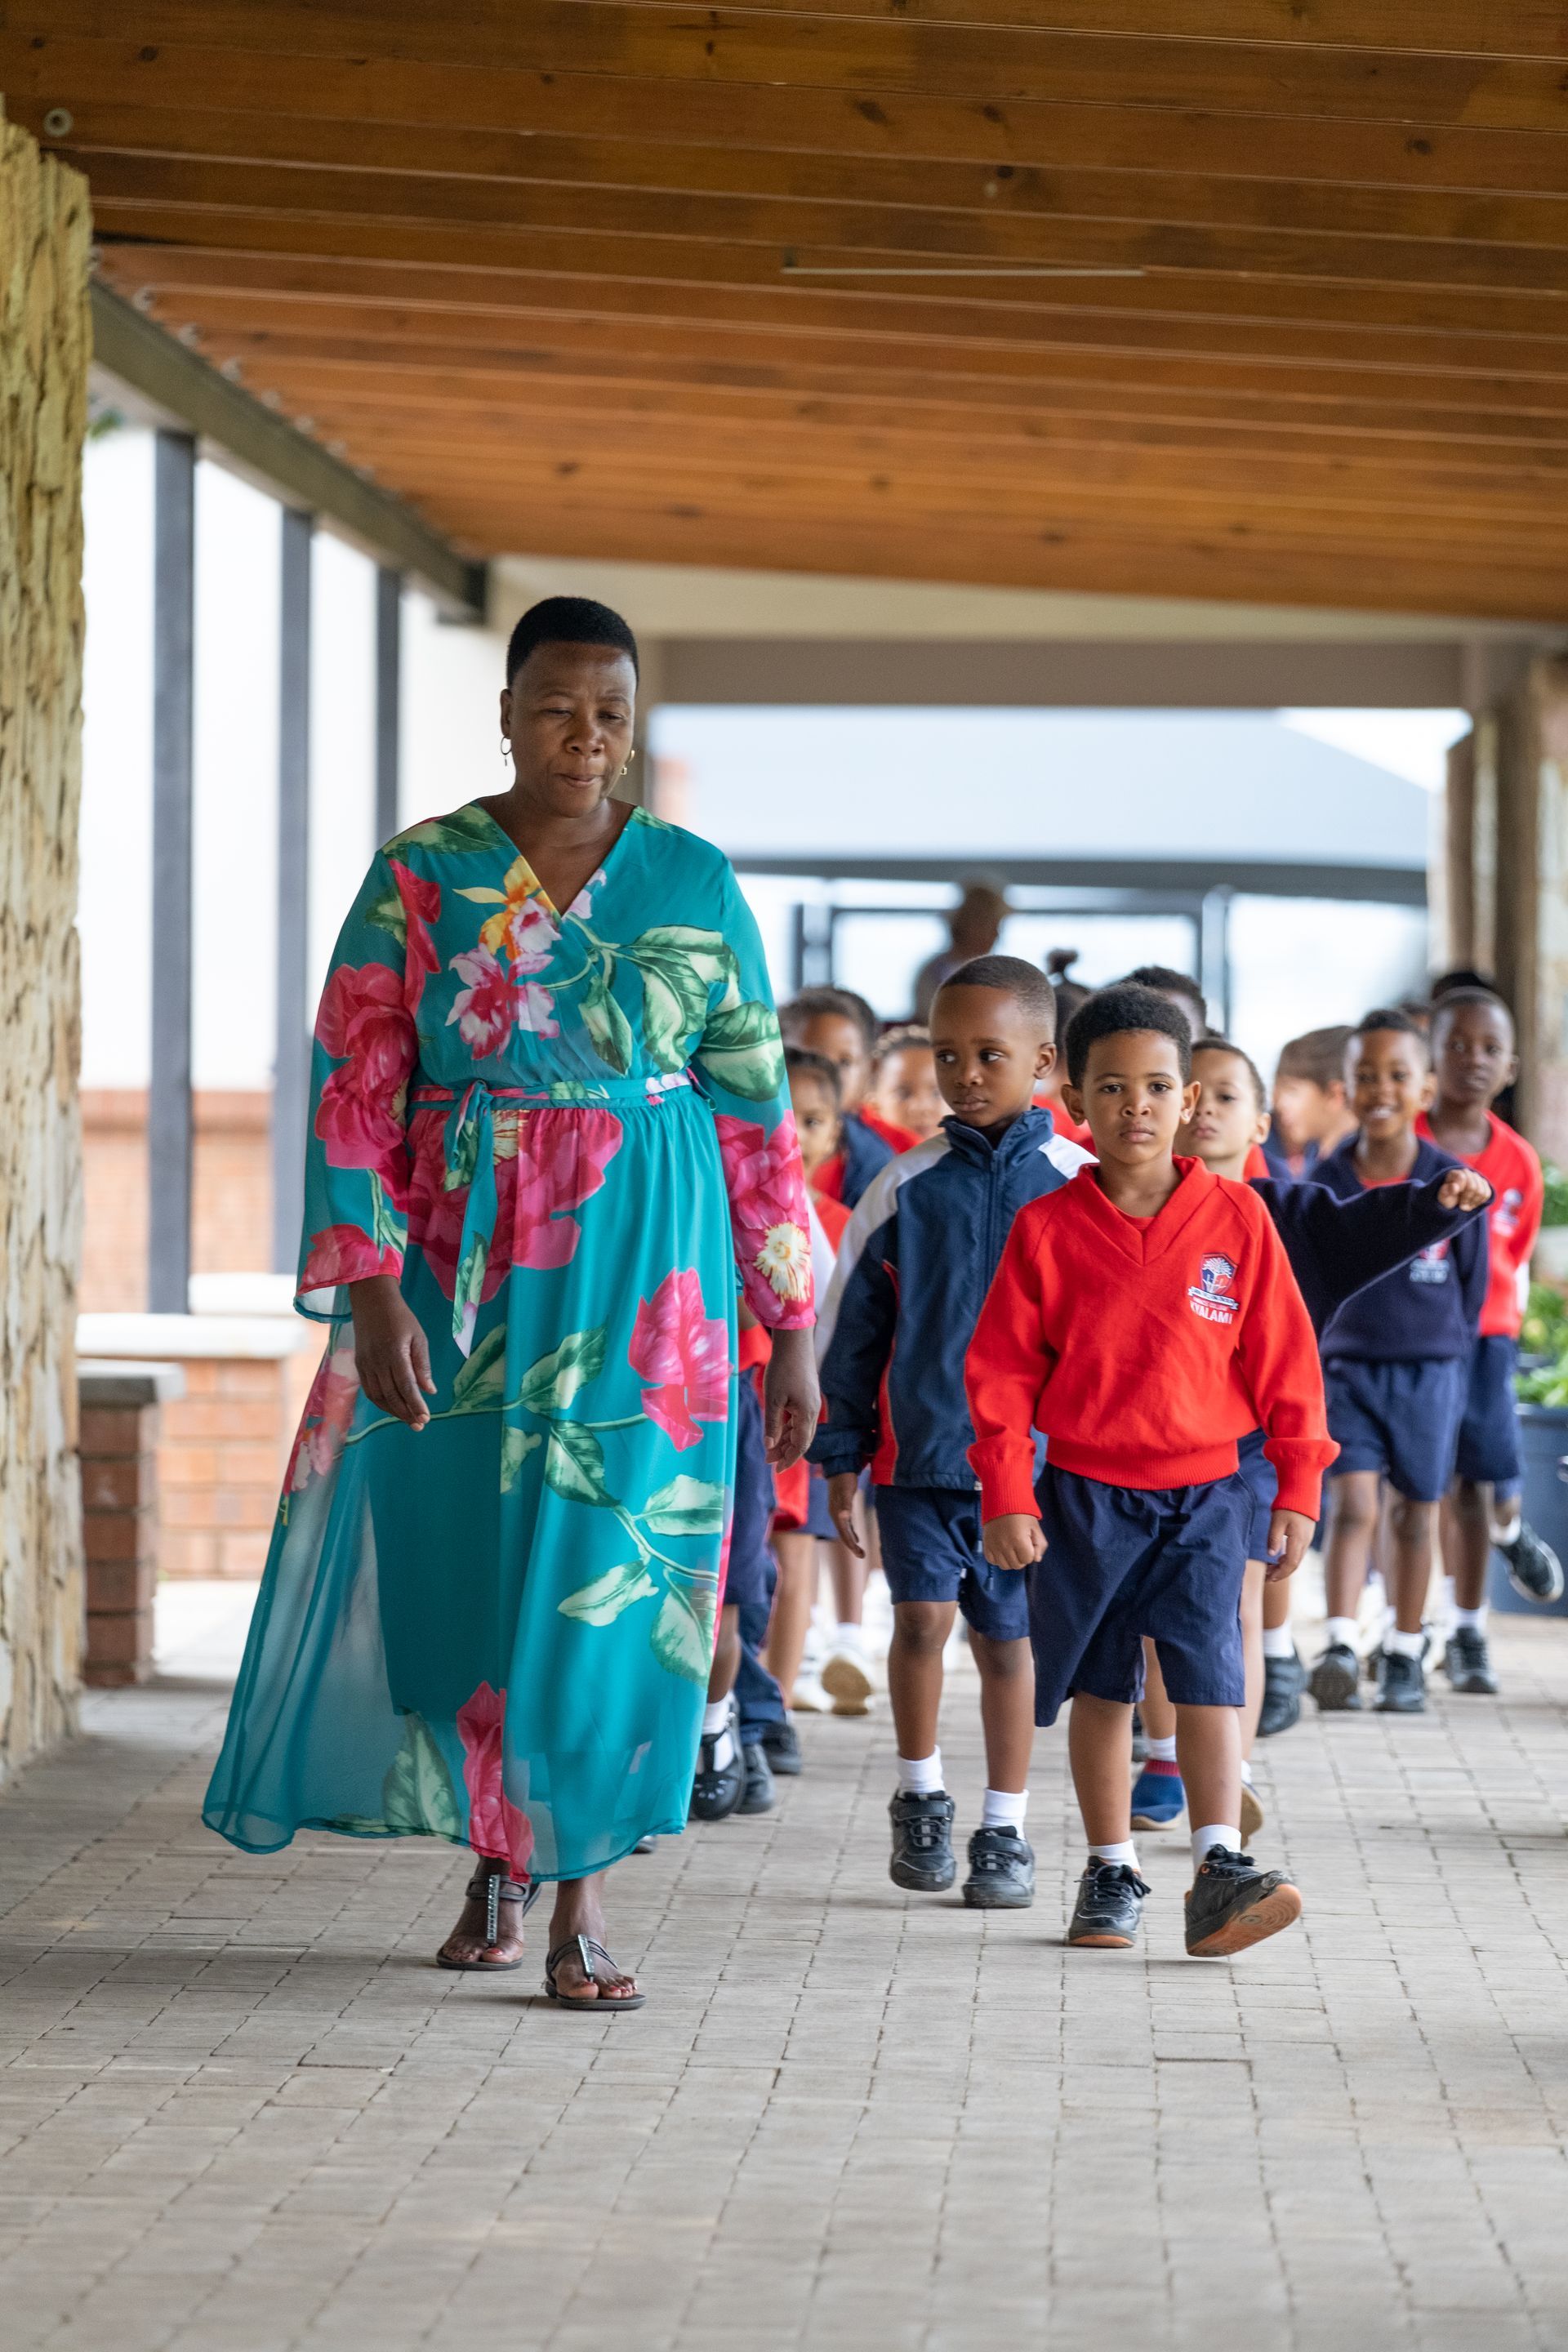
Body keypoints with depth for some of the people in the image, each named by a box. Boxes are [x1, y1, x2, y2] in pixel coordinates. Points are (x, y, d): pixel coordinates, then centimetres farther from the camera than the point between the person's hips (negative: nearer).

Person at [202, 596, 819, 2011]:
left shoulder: (694, 885, 5)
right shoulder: (419, 879, 2)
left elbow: (758, 1111, 7)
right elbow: (354, 1093, -3)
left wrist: (794, 1325, 4)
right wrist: (371, 1291, -14)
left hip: (643, 1267, 0)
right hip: (460, 1262, 0)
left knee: (610, 1566, -6)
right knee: (452, 1553, 2)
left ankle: (582, 1894, -1)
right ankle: (498, 1857, 21)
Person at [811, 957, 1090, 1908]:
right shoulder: (907, 1186, 0)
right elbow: (849, 1324, 6)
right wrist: (840, 1454, 6)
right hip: (918, 1446, 0)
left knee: (1009, 1638, 8)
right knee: (923, 1616, -10)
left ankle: (1006, 1831, 18)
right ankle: (922, 1797, 11)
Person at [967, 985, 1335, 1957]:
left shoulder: (1236, 1219, -3)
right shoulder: (1047, 1228, -3)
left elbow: (1285, 1359, 2)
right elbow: (1002, 1369, 0)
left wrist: (1297, 1489, 1)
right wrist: (1006, 1496, -5)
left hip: (1203, 1493, -1)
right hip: (1083, 1493, 1)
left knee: (1208, 1673, -11)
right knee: (1101, 1686, 10)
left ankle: (1221, 1871, -16)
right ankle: (1111, 1874, 20)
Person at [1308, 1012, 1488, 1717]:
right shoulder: (1325, 1183, -4)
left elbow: (1472, 1281, 6)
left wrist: (1450, 1353, 7)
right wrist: (1314, 1354, 8)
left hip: (1430, 1369, 1)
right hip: (1348, 1364, -1)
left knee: (1416, 1513, 9)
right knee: (1353, 1502, -13)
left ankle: (1404, 1657, 19)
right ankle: (1340, 1647, -20)